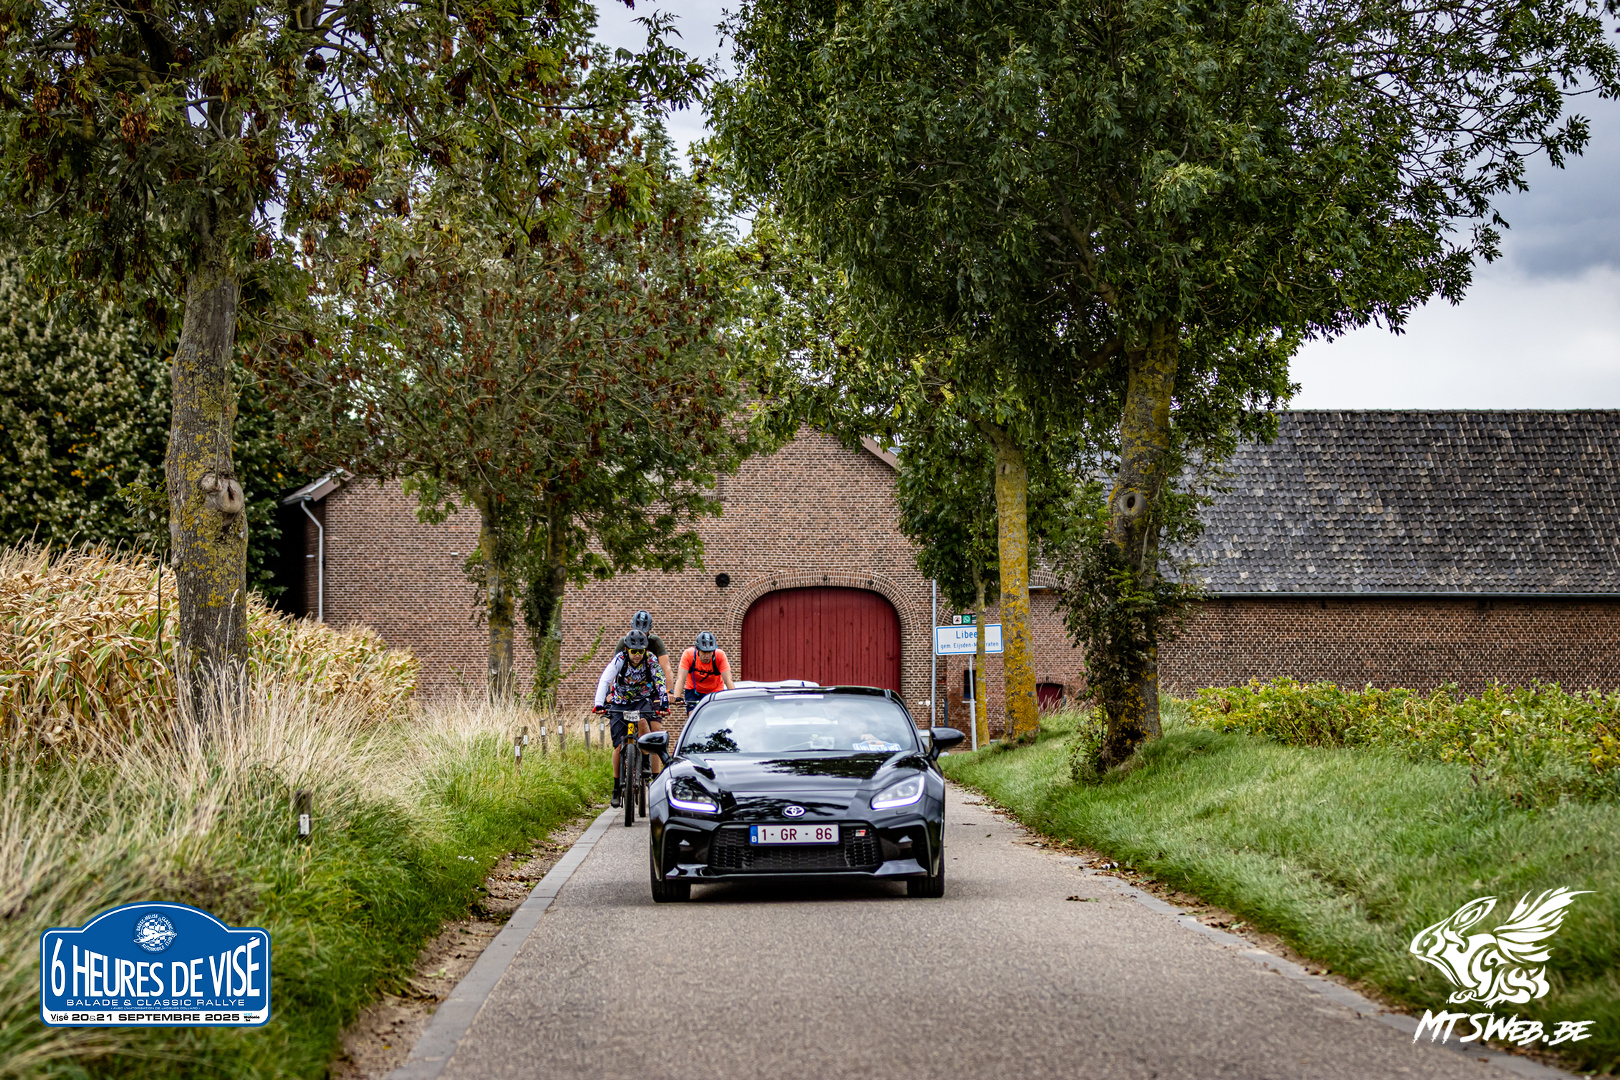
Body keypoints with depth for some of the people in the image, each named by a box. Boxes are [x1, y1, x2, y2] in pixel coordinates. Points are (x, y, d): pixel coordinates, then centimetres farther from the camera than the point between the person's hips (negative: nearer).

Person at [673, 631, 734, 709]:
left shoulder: (720, 655, -26)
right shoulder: (688, 654, -25)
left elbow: (728, 680, -31)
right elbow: (680, 679, -32)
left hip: (715, 691, 0)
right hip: (693, 691, 0)